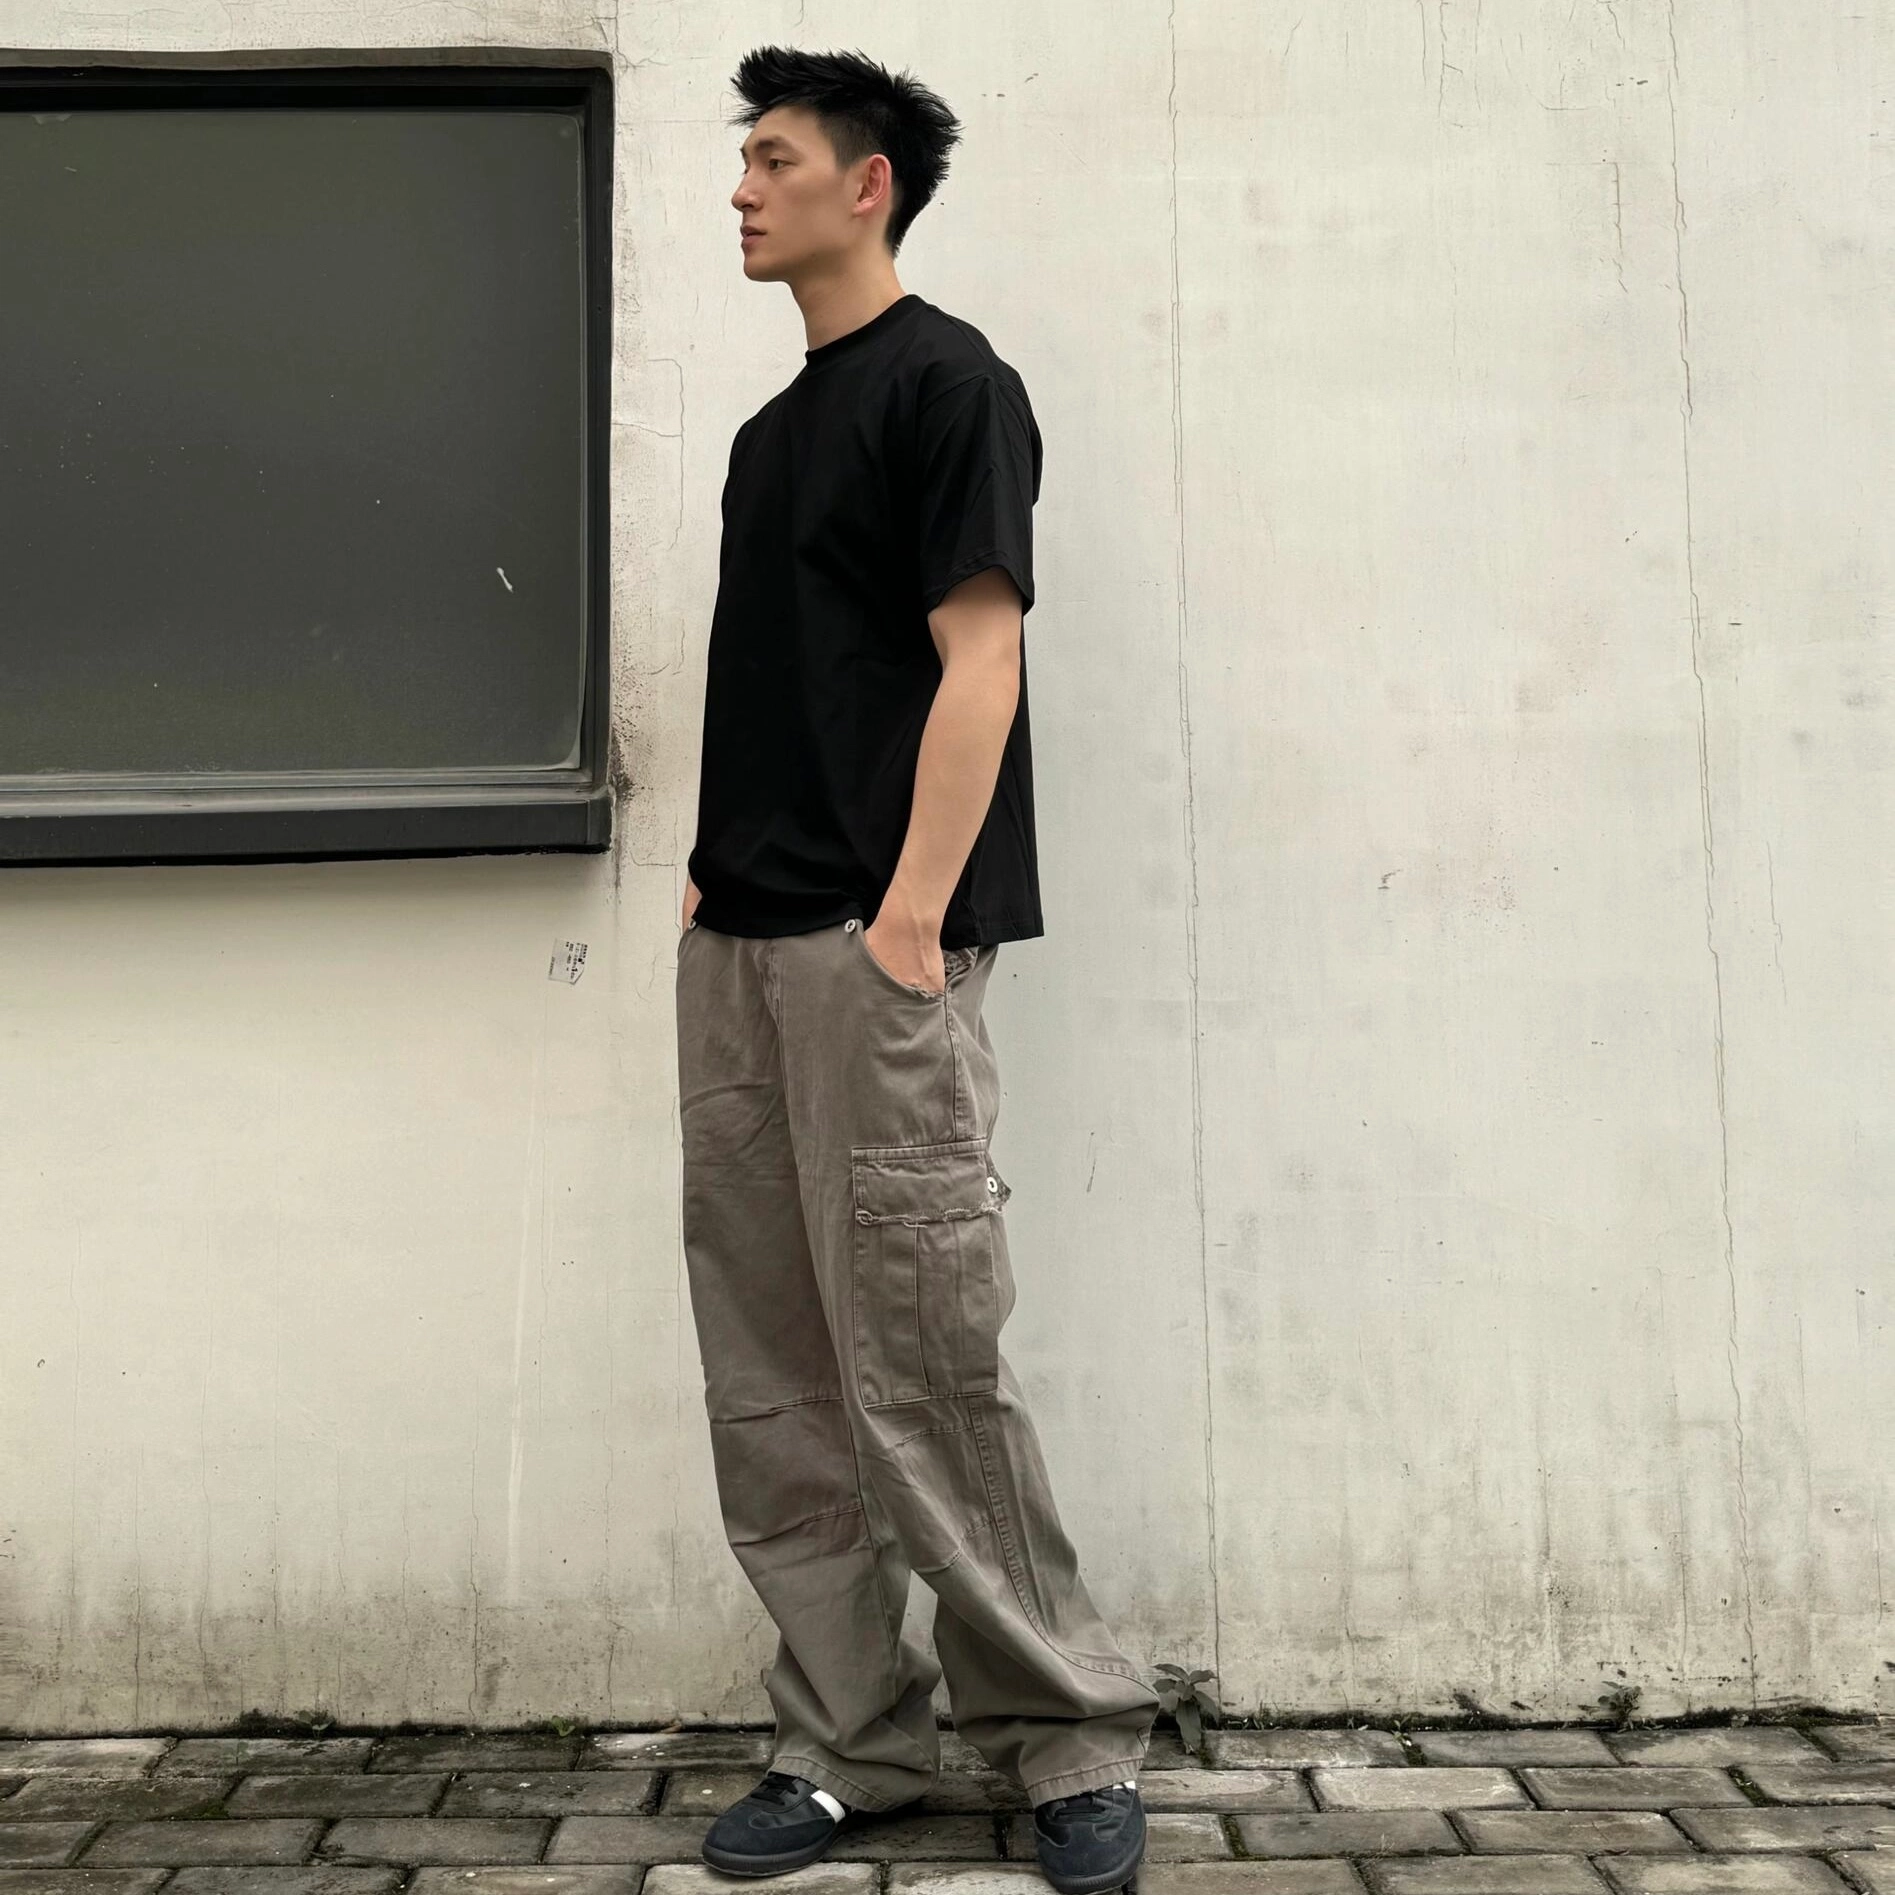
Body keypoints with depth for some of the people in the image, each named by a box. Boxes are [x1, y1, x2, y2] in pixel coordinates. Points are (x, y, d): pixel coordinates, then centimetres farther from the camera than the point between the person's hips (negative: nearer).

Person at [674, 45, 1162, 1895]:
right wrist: (711, 875, 12)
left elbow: (978, 661, -11)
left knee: (924, 1367, -7)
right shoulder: (773, 427, 22)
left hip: (871, 950, -8)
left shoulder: (947, 380, -2)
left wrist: (911, 918, -18)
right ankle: (846, 1741, 19)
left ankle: (1069, 1738, 10)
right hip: (737, 953, 8)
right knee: (772, 1387, 8)